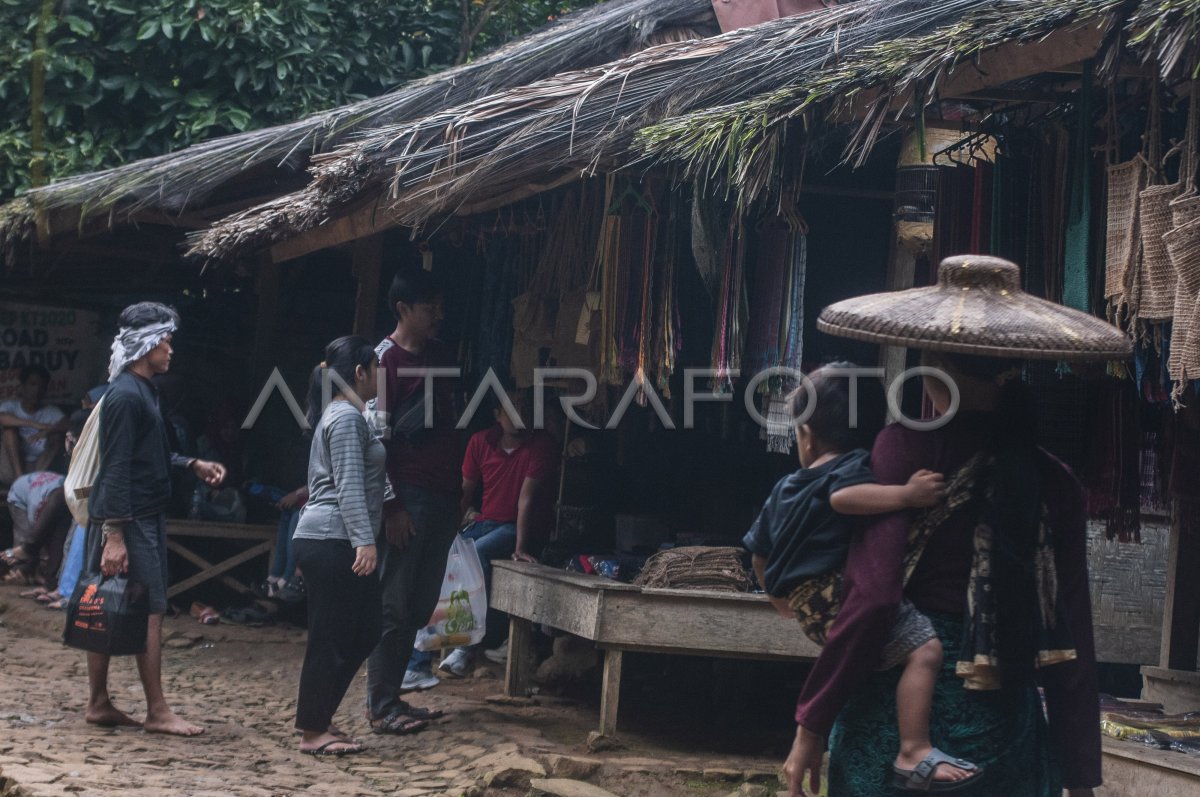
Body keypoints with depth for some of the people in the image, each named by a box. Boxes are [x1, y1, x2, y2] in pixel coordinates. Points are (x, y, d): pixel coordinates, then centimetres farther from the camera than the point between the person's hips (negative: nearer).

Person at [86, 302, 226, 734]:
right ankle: (157, 711, -3)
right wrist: (114, 534, -23)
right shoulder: (125, 395, -16)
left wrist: (193, 466, 17)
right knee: (150, 612, -7)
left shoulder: (142, 391, 15)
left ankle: (98, 703, 15)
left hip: (145, 517, 10)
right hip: (126, 520, -10)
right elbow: (116, 468, -20)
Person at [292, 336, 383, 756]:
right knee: (330, 638, -6)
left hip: (330, 542, 11)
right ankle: (313, 733, 0)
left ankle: (316, 718, 17)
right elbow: (349, 486, -19)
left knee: (365, 631, 12)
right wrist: (365, 541, -24)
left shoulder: (338, 416, 22)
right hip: (332, 541, -11)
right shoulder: (347, 418, -11)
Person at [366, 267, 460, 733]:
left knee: (419, 605, 10)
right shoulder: (386, 359, -8)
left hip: (442, 497, 8)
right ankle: (380, 707, -1)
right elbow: (377, 436, -12)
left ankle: (392, 698, 17)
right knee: (394, 603, -5)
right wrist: (391, 505, -17)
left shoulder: (439, 356, 16)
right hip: (409, 497, -8)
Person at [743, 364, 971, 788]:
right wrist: (906, 495, -31)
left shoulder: (784, 490, 21)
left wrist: (779, 597, 43)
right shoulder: (855, 467, -3)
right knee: (924, 649, -20)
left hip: (807, 603, 9)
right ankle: (913, 750, -32)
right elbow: (843, 496, -29)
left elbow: (760, 555, 28)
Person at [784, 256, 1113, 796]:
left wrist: (812, 726, -10)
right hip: (1001, 729, 3)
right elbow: (1071, 642, 2)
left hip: (895, 710, -3)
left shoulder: (904, 449, -9)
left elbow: (870, 597, -16)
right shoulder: (1053, 485, 0)